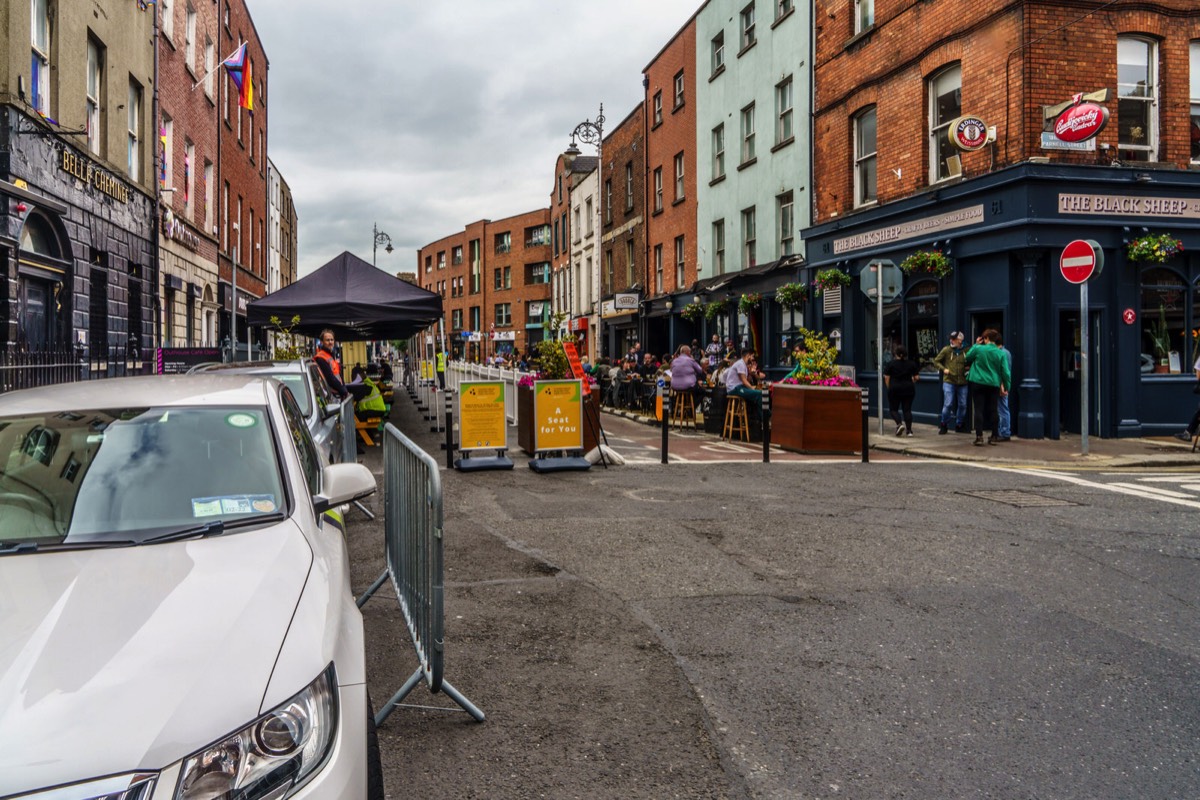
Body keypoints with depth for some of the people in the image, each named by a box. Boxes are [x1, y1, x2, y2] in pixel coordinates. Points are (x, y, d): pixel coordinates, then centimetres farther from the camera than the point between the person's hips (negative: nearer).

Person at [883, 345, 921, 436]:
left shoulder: (891, 364, -5)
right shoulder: (912, 364, 2)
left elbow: (886, 378, -5)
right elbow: (915, 378, 3)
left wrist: (889, 388, 9)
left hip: (895, 389, -2)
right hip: (909, 389, 2)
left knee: (893, 409, 8)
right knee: (907, 409, 7)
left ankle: (899, 424, -15)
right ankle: (909, 430, 2)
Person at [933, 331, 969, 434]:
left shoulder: (964, 351, 3)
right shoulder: (946, 350, -2)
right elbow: (936, 361, 6)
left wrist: (967, 368, -6)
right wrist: (943, 369, -8)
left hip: (962, 383, 3)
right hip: (949, 382, -3)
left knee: (962, 405, 8)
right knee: (948, 404, -8)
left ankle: (959, 426, 24)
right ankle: (943, 425, 9)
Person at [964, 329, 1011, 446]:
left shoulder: (978, 349, -9)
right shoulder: (1000, 353, -2)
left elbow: (967, 358, 9)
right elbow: (1005, 372, -3)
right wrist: (1006, 387, 6)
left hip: (978, 383, -2)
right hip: (994, 385, 2)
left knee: (979, 410, 1)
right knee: (992, 410, 11)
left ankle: (979, 437, -5)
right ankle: (994, 437, 17)